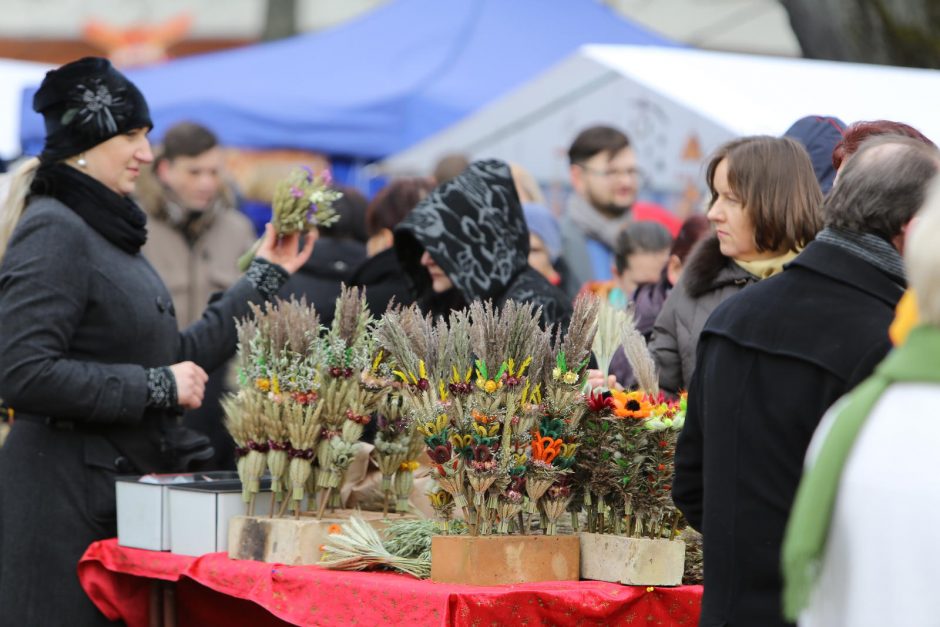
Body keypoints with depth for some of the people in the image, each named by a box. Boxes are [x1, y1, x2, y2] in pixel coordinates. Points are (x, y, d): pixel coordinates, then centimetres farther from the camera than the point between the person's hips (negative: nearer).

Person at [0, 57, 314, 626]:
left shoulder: (109, 228, 16)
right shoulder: (53, 231, -13)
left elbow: (178, 357, 19)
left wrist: (264, 279, 21)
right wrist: (156, 387, -19)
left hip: (128, 483, 9)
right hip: (68, 498, -9)